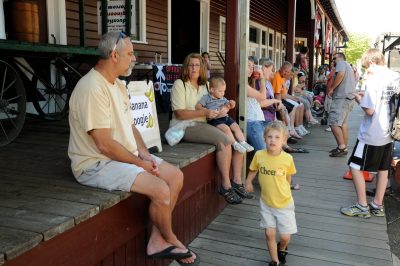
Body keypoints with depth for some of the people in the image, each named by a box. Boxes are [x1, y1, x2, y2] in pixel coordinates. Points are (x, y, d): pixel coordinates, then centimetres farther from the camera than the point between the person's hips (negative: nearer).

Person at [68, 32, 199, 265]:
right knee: (160, 190, -23)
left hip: (127, 156, 10)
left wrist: (145, 154, -2)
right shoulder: (92, 88, -22)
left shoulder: (118, 85, 10)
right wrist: (139, 163, -15)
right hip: (97, 164, -10)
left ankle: (158, 242, 6)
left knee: (175, 176, 2)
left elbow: (130, 126, 15)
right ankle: (170, 241, 7)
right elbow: (105, 144, -26)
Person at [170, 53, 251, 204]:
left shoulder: (205, 85, 19)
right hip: (185, 126, -7)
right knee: (224, 140, -27)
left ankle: (237, 181, -7)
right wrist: (204, 113, -21)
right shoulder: (179, 84, -3)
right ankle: (225, 185, -18)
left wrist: (223, 110, -2)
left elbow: (213, 105, 24)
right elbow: (179, 113, -13)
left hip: (203, 124, 7)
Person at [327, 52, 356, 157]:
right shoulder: (348, 66, 30)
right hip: (348, 97, 11)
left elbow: (340, 74, -21)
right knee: (343, 123, 12)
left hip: (342, 97, -11)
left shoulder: (341, 63, -1)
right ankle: (344, 147, 15)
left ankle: (342, 147, -15)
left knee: (334, 123, -14)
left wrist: (331, 88, -15)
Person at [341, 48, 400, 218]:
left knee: (355, 166, 3)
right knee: (383, 168, 16)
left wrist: (359, 99, -2)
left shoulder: (373, 80, -18)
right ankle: (378, 205, 27)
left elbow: (369, 110, -21)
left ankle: (362, 207, 8)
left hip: (371, 135, -8)